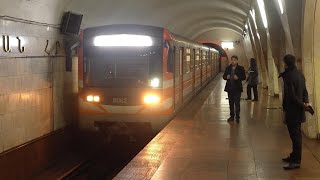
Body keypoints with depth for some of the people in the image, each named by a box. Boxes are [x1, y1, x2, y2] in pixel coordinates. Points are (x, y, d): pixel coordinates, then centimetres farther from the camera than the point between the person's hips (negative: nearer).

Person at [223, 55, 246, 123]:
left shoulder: (241, 68, -2)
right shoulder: (228, 68, 7)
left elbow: (244, 77, -4)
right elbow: (224, 76, 10)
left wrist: (238, 78, -22)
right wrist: (226, 77, -12)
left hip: (237, 88, -4)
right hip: (229, 88, 4)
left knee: (237, 103, -5)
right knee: (231, 103, 12)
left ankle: (237, 117, 2)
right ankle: (232, 116, 22)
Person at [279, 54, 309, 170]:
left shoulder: (288, 76, -19)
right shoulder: (300, 75, 9)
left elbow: (291, 95, -22)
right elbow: (304, 91, 11)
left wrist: (302, 104, -14)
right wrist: (305, 102, 0)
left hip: (292, 110, -9)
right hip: (298, 110, 9)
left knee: (295, 135, -4)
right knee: (296, 134, 17)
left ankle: (296, 161, 1)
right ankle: (294, 156, 29)